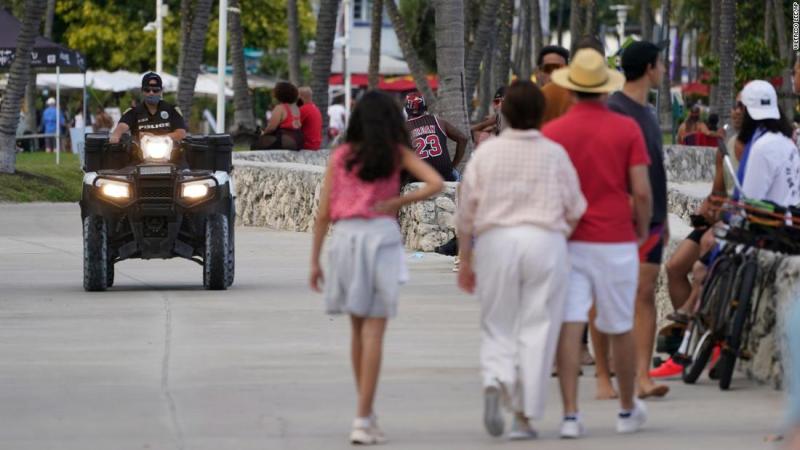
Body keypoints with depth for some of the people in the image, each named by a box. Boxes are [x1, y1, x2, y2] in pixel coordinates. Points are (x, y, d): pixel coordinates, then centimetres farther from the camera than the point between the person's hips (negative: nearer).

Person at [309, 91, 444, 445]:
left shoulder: (340, 156, 8)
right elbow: (435, 183, -7)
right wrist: (397, 202, -2)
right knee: (373, 331, -3)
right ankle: (362, 420, -9)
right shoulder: (397, 154, 5)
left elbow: (323, 212, 5)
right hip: (381, 236, -2)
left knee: (358, 327, 17)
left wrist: (314, 260, 9)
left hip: (345, 237, 2)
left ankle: (366, 412, 24)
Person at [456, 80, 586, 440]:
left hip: (495, 239, 1)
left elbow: (467, 211, 3)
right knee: (537, 329, 4)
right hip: (545, 240, -1)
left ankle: (494, 382, -19)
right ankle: (525, 416, 3)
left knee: (497, 326, 10)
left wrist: (465, 260, 11)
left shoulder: (487, 153, 2)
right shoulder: (554, 154, 1)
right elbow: (574, 210, 4)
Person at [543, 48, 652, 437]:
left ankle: (570, 415, -12)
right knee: (620, 329, 13)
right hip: (615, 242, 0)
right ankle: (628, 410, 27)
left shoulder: (553, 132, -2)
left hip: (568, 242, 0)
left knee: (569, 328, -3)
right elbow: (642, 191, -8)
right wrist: (642, 229, 10)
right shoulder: (627, 129, -4)